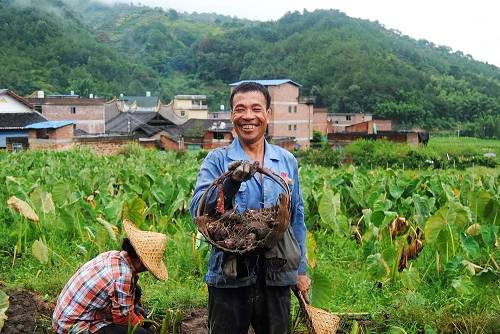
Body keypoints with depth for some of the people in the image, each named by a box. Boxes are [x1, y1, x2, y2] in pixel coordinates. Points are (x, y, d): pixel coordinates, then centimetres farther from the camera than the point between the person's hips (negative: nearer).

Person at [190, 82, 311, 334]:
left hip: (277, 277, 3)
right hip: (229, 277, -2)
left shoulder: (287, 161, 5)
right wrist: (231, 181, -33)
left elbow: (297, 218, 12)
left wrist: (301, 269, 13)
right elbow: (197, 211, -18)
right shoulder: (217, 160, -4)